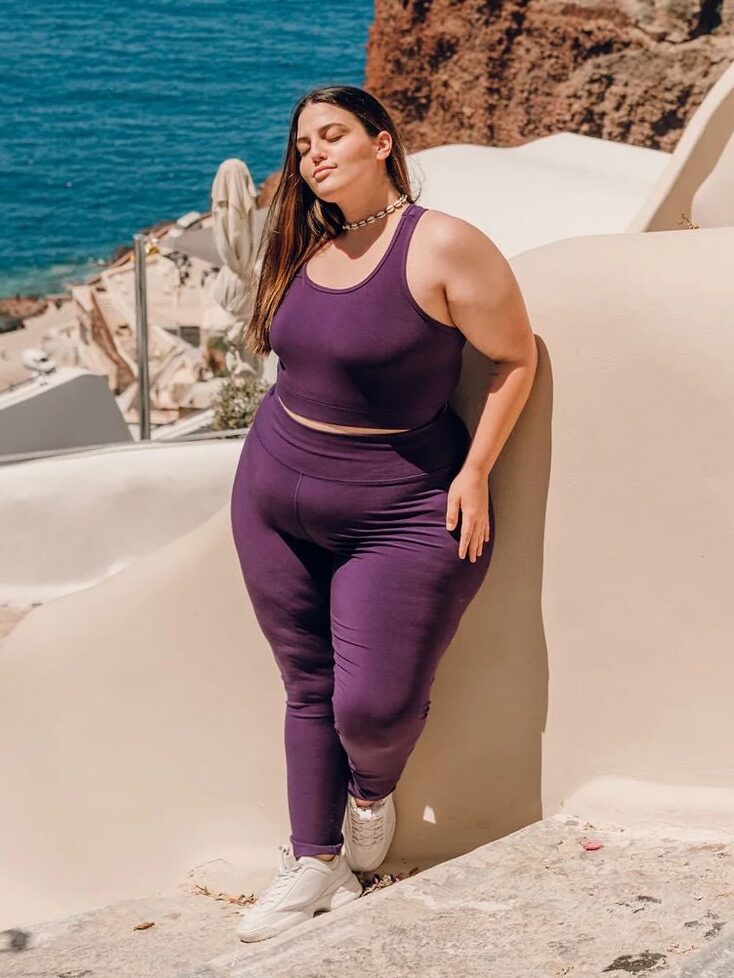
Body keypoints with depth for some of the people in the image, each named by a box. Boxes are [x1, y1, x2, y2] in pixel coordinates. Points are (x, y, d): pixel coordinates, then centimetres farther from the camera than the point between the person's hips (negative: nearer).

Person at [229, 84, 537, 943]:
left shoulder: (442, 245, -16)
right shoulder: (306, 248, 4)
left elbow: (517, 357, -11)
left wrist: (474, 474, -12)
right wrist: (288, 440, 12)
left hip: (400, 510, -6)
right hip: (274, 495, 6)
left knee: (374, 704, -7)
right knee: (308, 686, 10)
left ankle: (372, 791, 28)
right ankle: (313, 864, 21)